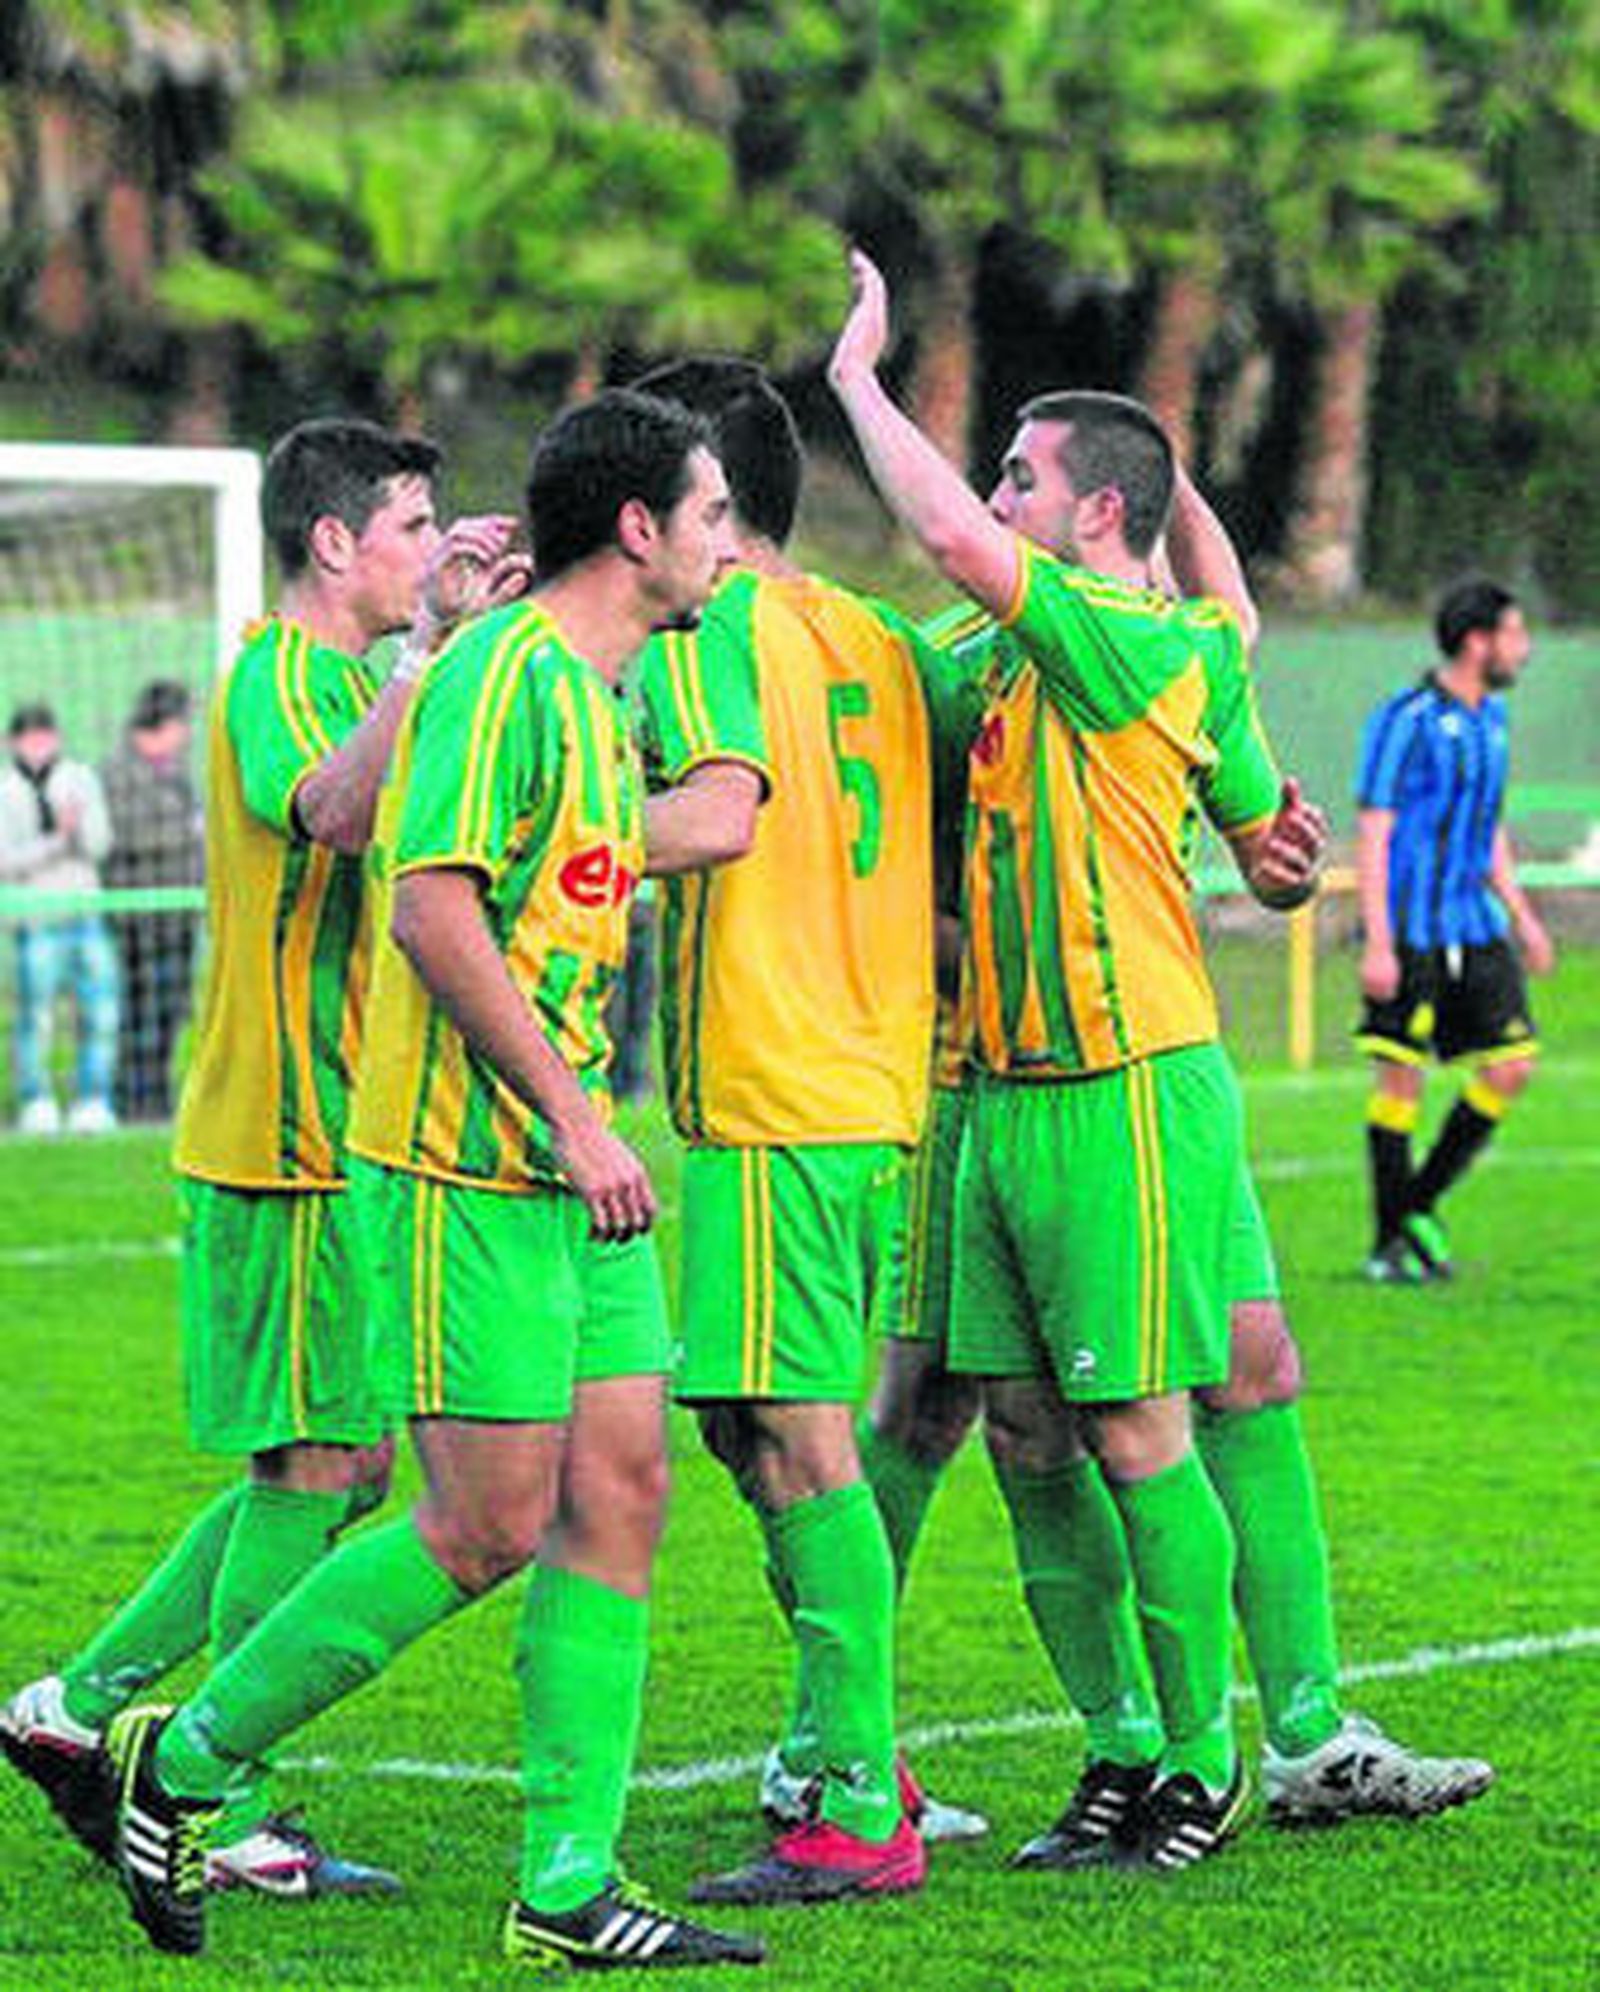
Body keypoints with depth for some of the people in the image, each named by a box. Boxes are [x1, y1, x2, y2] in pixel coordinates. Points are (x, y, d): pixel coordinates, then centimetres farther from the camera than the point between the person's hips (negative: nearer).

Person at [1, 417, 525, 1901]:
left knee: (331, 1467, 13)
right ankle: (225, 1814, -1)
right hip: (292, 1140, -10)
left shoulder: (345, 676, 18)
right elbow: (332, 807, -34)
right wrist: (435, 644, -35)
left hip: (340, 1135, 10)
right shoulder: (275, 676, -13)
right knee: (317, 1468, -6)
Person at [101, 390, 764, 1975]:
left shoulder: (595, 691, 16)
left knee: (619, 1489, 3)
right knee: (490, 1526, -7)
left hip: (572, 1161, 9)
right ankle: (186, 1761, 8)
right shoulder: (504, 674, -15)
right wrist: (573, 1118, -22)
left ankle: (568, 1884, 6)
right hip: (469, 1163, -9)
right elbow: (432, 908, -22)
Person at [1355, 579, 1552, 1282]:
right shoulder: (1406, 721, -12)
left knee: (1511, 1066, 1)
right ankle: (1390, 1243, 6)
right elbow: (1372, 835, -14)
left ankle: (1420, 1204, 15)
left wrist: (1521, 915, 21)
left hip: (1474, 927, 8)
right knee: (1400, 1080, -3)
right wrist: (1378, 944, -18)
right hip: (1411, 933, -8)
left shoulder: (1490, 717, 13)